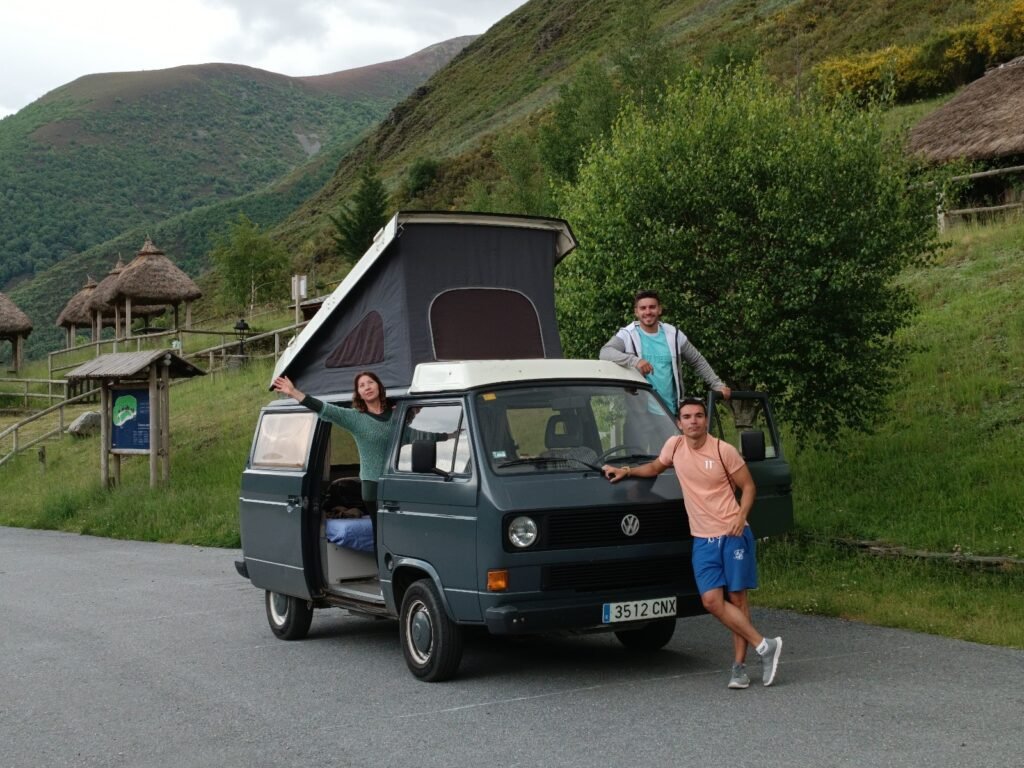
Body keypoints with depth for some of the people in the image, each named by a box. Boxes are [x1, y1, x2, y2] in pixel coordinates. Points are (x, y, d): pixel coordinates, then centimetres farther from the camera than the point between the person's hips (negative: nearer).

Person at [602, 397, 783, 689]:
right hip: (703, 539, 3)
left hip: (733, 535, -3)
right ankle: (764, 646, -1)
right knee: (712, 601, -9)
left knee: (737, 599, 1)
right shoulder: (674, 445, 3)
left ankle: (739, 666, 9)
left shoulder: (724, 450, -8)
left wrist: (741, 517, -15)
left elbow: (748, 486, -1)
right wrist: (626, 471, 10)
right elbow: (655, 468, 24)